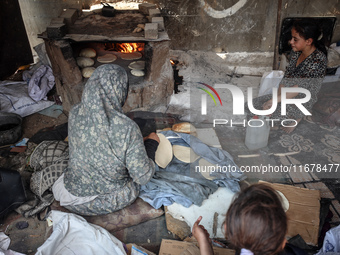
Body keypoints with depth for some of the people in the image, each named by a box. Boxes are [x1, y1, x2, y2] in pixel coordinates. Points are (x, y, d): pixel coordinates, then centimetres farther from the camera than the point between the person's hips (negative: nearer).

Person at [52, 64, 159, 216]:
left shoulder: (75, 114, -17)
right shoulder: (128, 129, -32)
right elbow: (143, 177, -20)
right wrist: (151, 143, -3)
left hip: (74, 199, 3)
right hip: (114, 199, -3)